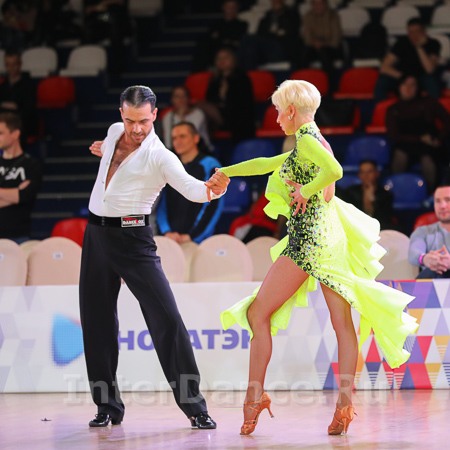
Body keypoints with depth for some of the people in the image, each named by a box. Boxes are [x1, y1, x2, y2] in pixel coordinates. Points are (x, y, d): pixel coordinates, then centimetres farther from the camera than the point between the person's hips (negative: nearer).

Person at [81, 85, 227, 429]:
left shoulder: (159, 156, -12)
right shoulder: (114, 133, 7)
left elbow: (189, 187, -31)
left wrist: (210, 190, -49)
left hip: (133, 239, -6)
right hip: (96, 234, 6)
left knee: (167, 318, -15)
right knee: (97, 322, 7)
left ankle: (194, 406, -11)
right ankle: (108, 406, 18)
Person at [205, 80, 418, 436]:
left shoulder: (307, 140, -8)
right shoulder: (317, 142, 20)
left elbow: (335, 170, -29)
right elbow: (267, 164, 32)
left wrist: (306, 190, -14)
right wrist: (226, 172, 37)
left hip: (307, 240, -9)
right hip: (331, 237, 9)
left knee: (259, 314, -1)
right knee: (342, 323, -2)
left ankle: (255, 396, -2)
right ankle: (345, 402, -8)